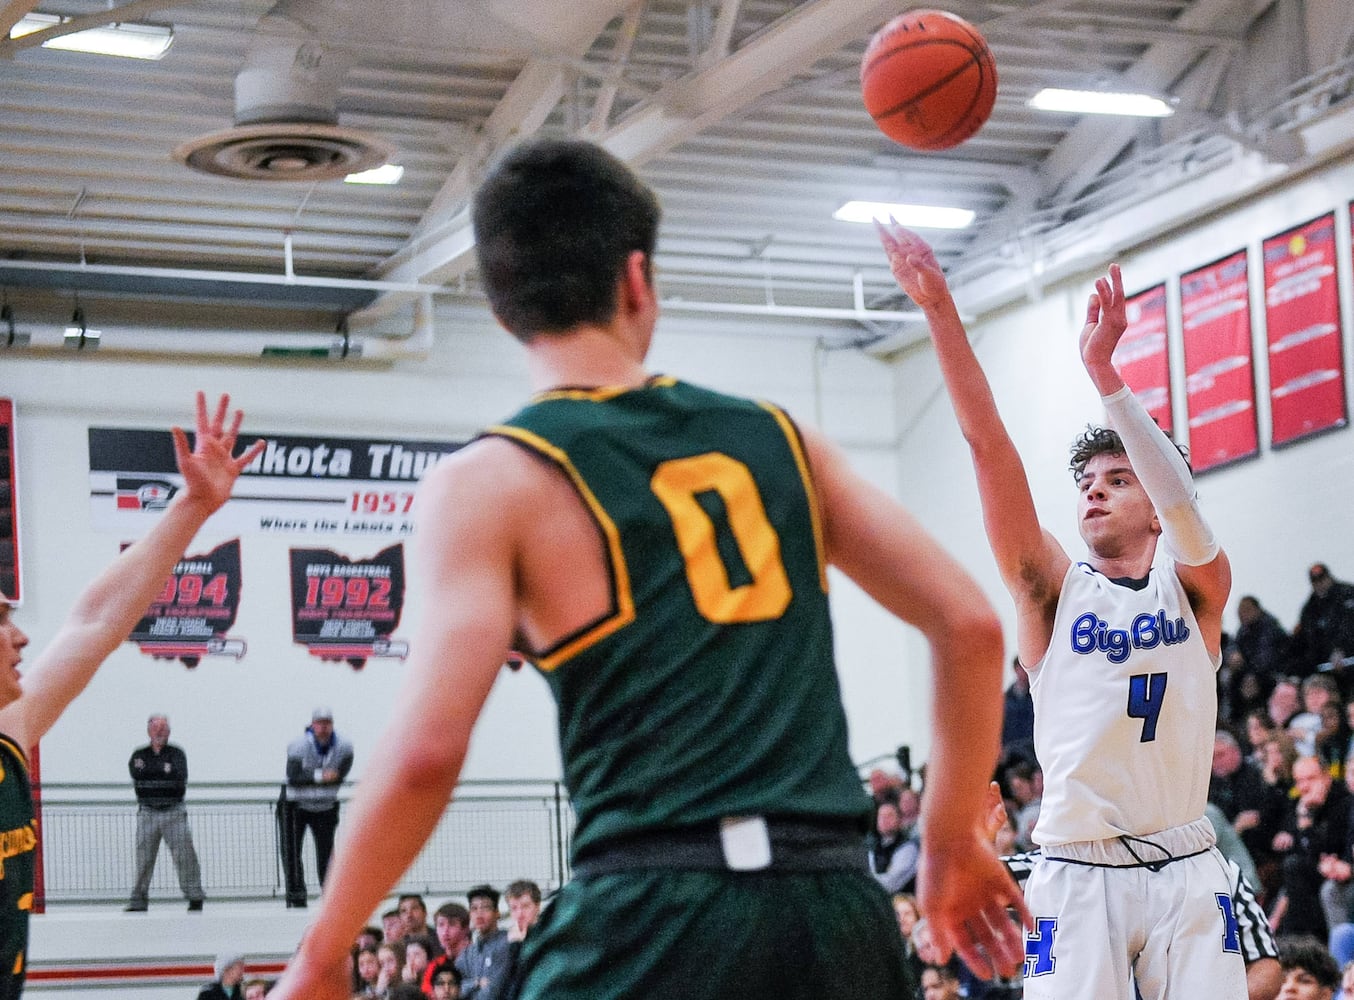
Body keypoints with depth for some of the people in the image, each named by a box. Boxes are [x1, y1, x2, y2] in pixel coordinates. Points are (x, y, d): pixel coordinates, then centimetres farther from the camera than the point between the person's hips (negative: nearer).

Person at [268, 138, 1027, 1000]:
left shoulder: (491, 482, 1)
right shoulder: (777, 438, 15)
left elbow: (426, 755, -9)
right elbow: (971, 625, 13)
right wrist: (953, 843, 24)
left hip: (653, 920, -4)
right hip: (841, 908, 5)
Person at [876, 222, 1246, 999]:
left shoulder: (1195, 587, 7)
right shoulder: (1055, 589, 6)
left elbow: (1180, 496, -14)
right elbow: (990, 449, -3)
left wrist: (1103, 371, -24)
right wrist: (941, 310, -11)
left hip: (1186, 872, 1)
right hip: (1078, 875, 0)